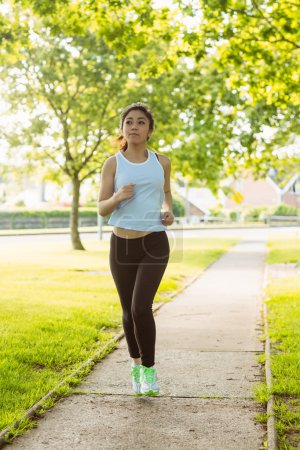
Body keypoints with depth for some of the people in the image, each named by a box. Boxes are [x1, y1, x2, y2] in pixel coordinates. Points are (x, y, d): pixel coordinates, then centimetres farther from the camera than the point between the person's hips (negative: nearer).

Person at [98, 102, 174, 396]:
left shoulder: (161, 162, 3)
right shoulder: (112, 163, -2)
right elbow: (101, 209, -1)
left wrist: (168, 211, 2)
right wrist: (118, 197, -23)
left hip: (155, 244, -1)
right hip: (121, 245, 1)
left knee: (141, 307, -17)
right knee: (129, 311, 13)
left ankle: (148, 367, 5)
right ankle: (136, 363, 38)